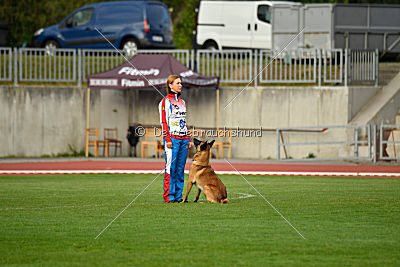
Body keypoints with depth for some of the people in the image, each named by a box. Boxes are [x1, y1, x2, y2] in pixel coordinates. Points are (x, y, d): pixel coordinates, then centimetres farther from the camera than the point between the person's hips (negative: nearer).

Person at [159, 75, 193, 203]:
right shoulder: (166, 101, -3)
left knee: (180, 169, 5)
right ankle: (168, 197, -5)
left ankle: (178, 196, 8)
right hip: (172, 138, -7)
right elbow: (164, 122, -8)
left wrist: (188, 139, 17)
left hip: (183, 139, 7)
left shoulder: (181, 102, 19)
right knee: (171, 168, -7)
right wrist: (168, 139, -15)